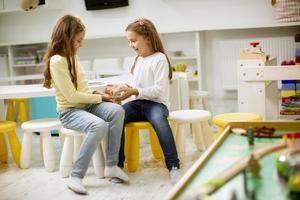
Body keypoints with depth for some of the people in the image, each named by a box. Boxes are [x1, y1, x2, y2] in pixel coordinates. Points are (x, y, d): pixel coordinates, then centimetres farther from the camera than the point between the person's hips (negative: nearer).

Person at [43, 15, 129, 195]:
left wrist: (97, 93, -3)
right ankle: (76, 177, -24)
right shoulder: (57, 61, -15)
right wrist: (99, 98, -9)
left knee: (117, 111, -21)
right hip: (69, 111, -7)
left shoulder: (72, 57, 13)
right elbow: (72, 96, -18)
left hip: (86, 105, 8)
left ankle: (111, 165, -16)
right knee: (99, 125, -35)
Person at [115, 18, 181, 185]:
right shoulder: (139, 59, 19)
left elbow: (159, 90, -13)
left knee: (158, 119, -40)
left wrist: (135, 92, -18)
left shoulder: (159, 58, -5)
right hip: (138, 103, 6)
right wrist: (127, 91, 5)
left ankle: (173, 166, -40)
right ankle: (117, 164, -20)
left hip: (156, 103, -6)